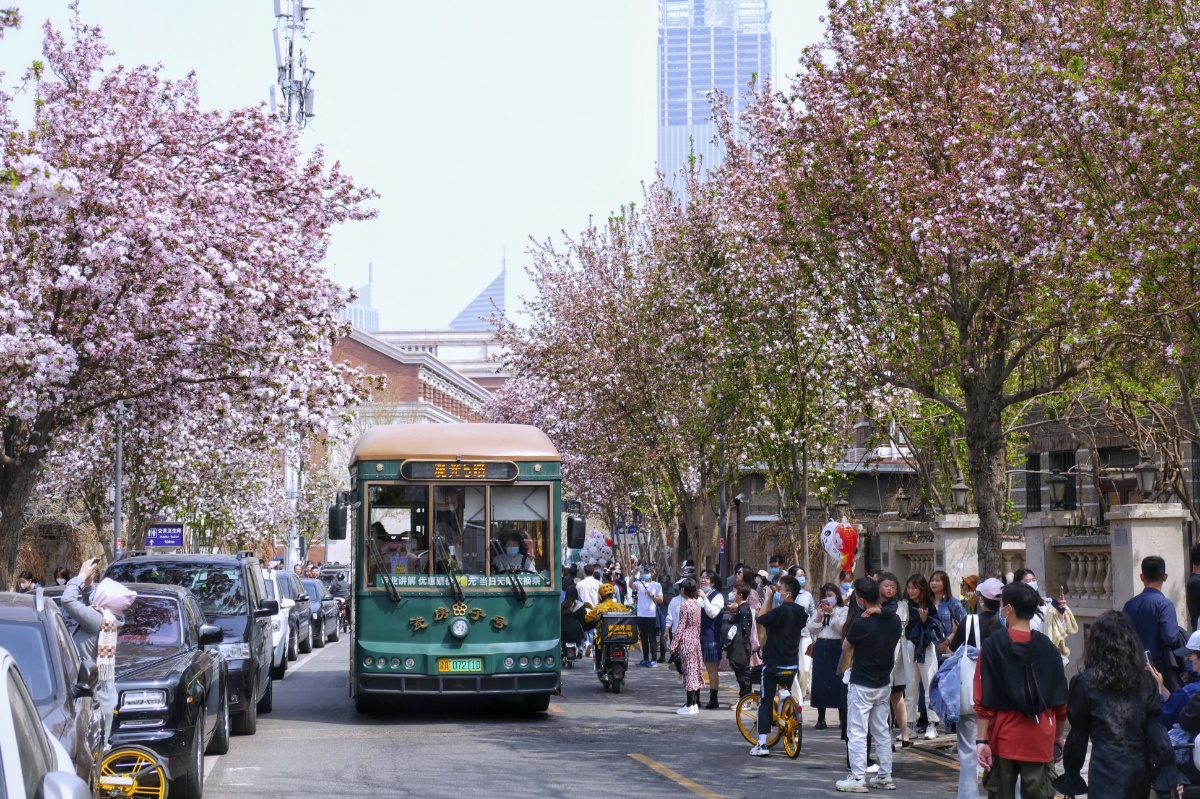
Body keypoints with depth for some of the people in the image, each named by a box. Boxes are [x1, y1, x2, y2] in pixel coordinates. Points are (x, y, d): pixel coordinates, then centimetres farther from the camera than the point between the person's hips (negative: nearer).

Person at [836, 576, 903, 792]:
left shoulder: (861, 624, -21)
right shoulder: (894, 620, -2)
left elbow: (845, 647, -5)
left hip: (861, 685, -7)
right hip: (884, 683, 7)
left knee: (857, 733, -1)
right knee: (881, 732, 15)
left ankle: (858, 779, -2)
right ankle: (885, 777, 19)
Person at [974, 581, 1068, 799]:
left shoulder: (993, 645, -5)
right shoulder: (1047, 647, 3)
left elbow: (984, 700, -8)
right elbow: (1060, 699, 7)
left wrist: (982, 739, -7)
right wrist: (1058, 735, 18)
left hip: (1003, 739, -2)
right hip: (1040, 740, 2)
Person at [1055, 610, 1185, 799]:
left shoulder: (1087, 681, -4)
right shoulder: (1145, 681, 6)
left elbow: (1078, 731, 2)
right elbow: (1156, 729, 2)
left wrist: (1071, 772, 10)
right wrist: (1170, 772, 2)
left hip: (1106, 770, -5)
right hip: (1139, 769, 5)